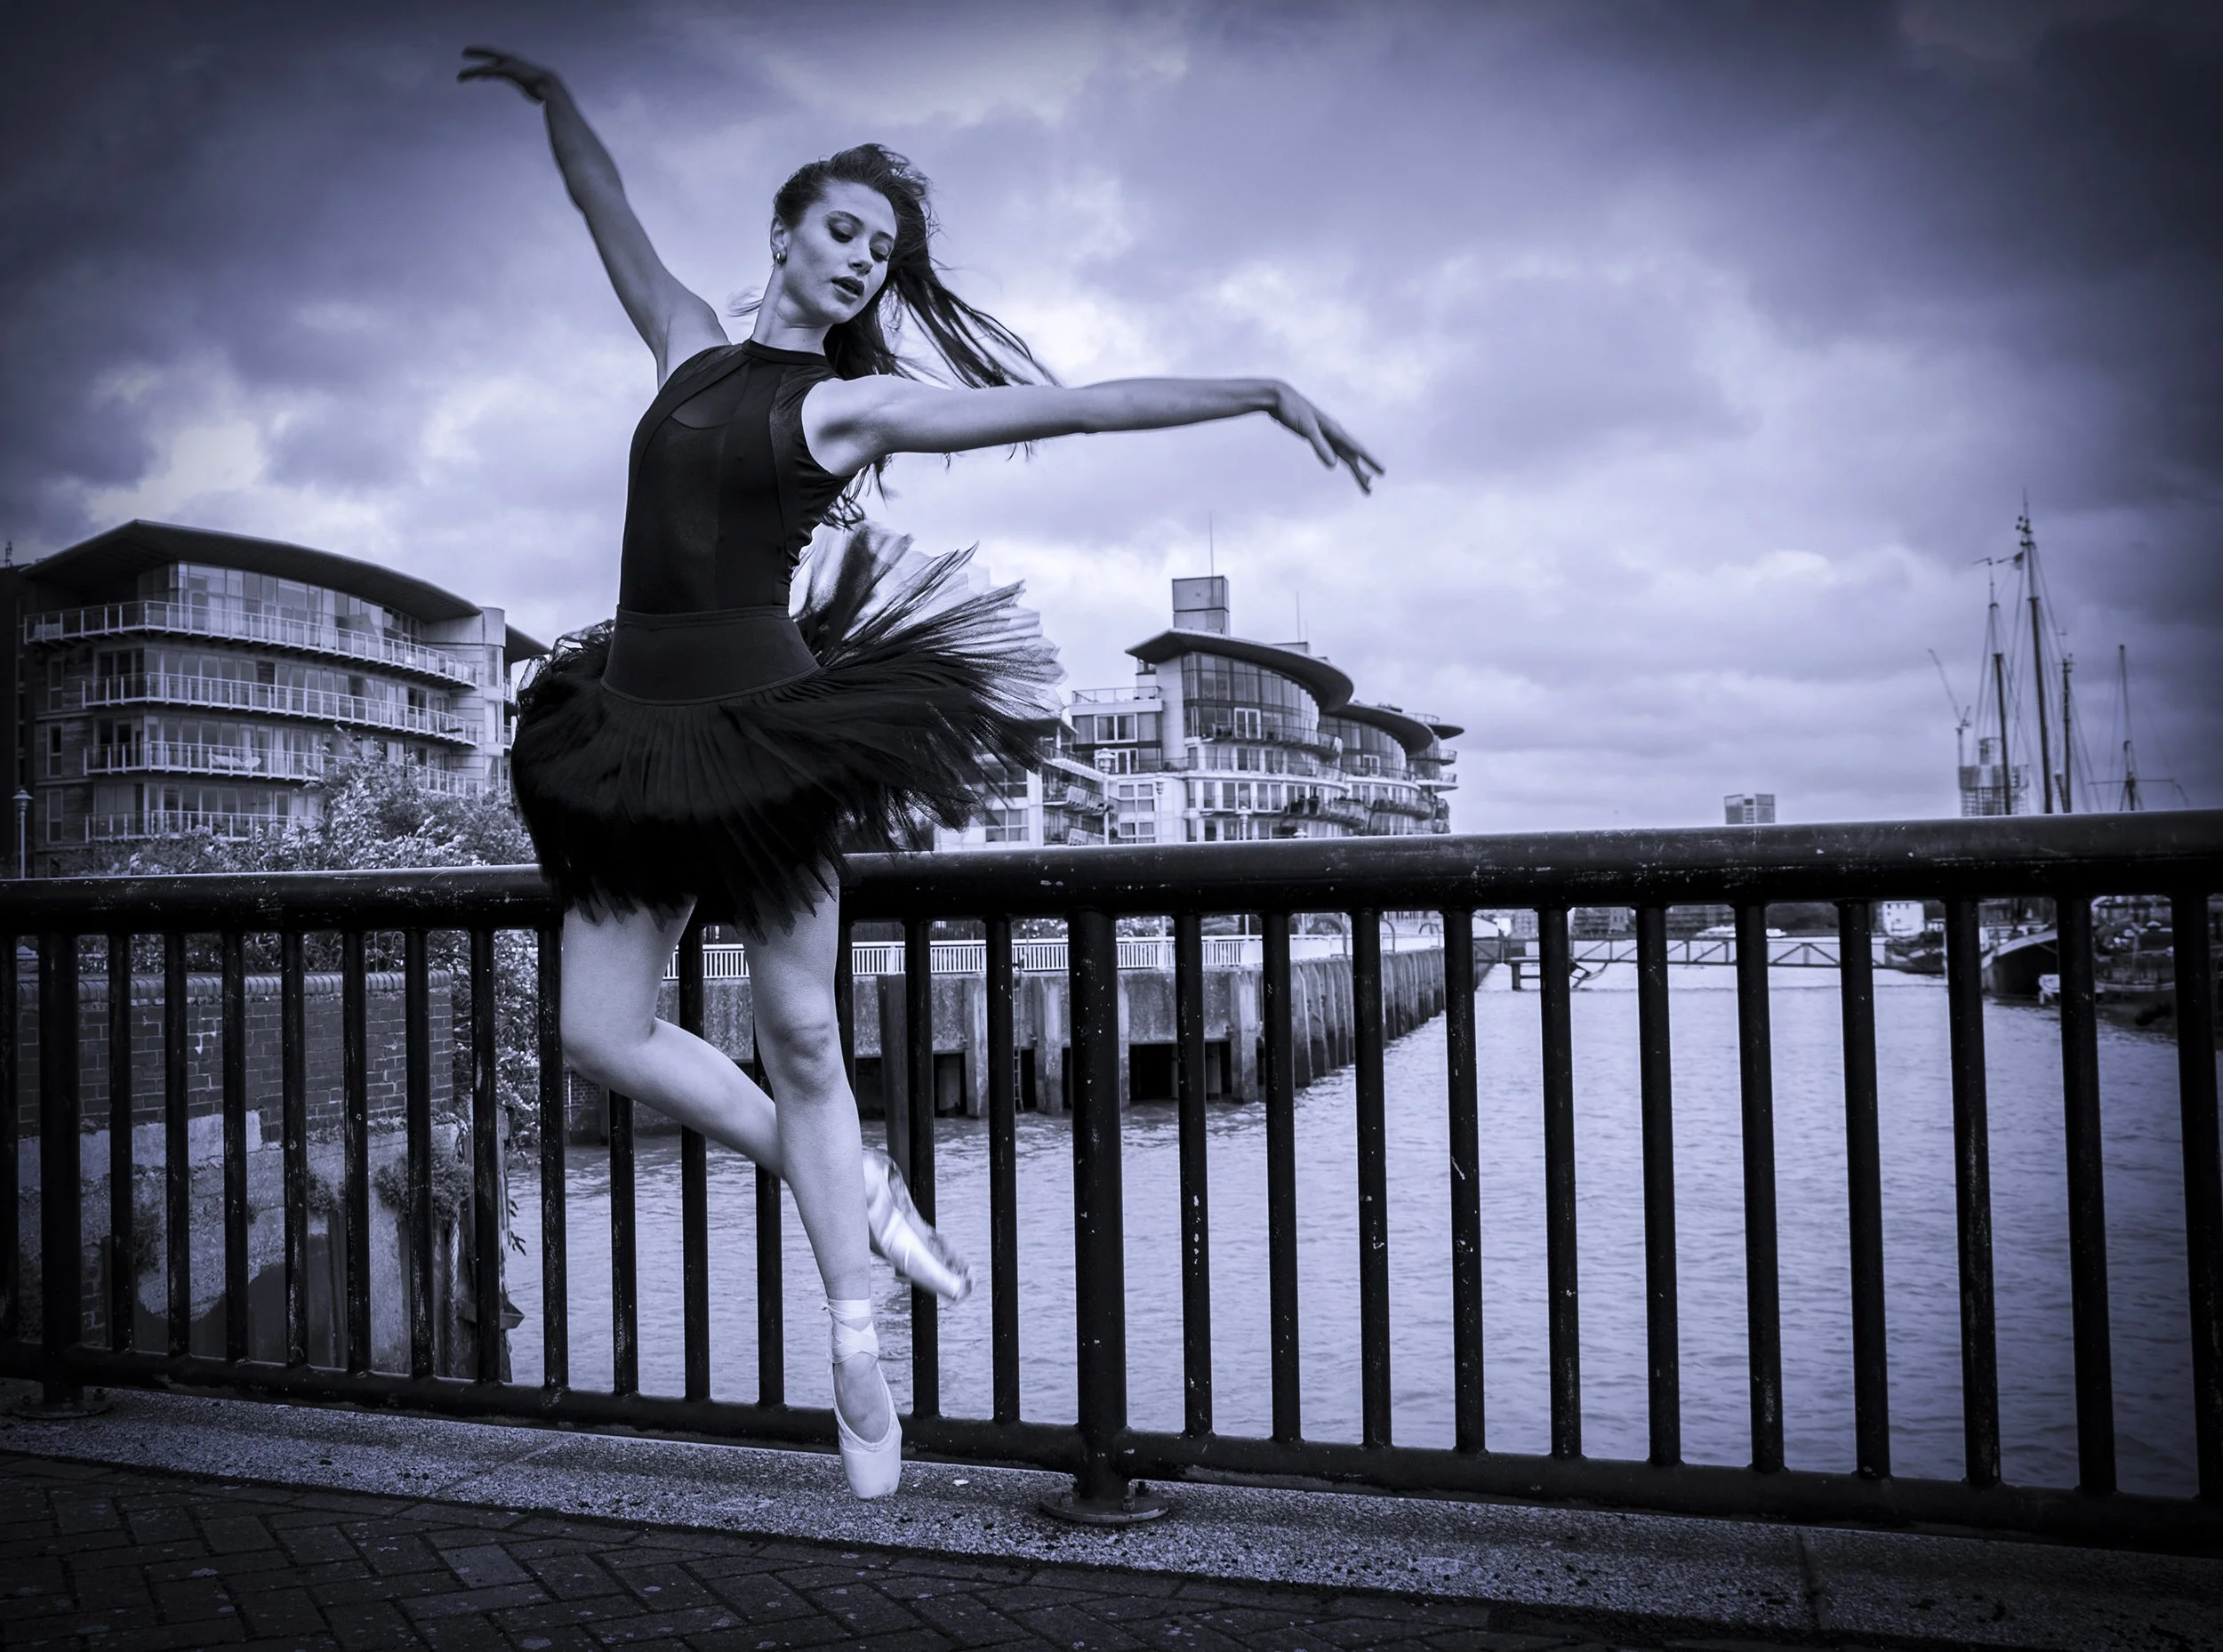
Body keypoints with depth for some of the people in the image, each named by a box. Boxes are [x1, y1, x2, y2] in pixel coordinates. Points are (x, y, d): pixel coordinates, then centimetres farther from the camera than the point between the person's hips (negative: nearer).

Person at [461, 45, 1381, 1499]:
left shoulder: (855, 404, 1)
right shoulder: (693, 351, 14)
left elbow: (1085, 406, -4)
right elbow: (609, 213, 29)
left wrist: (1266, 395, -7)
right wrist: (551, 93, 33)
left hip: (765, 728, -5)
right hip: (638, 728, 5)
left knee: (801, 1039, -1)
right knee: (602, 1031, 0)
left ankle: (859, 1351, 12)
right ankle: (859, 1191, 18)